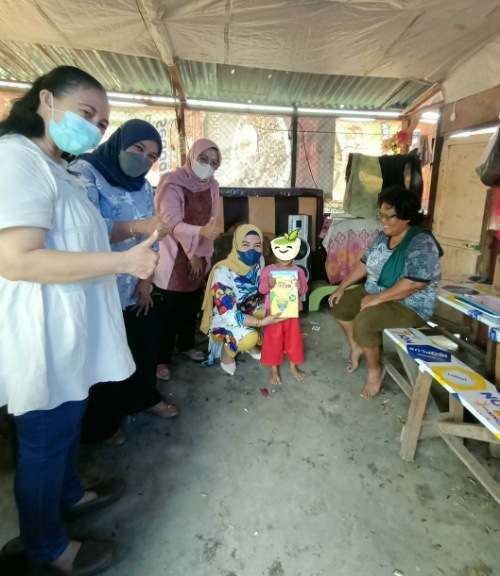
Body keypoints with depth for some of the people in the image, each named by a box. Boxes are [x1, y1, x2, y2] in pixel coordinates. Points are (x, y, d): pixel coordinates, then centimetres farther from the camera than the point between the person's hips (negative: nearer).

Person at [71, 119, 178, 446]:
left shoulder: (143, 186, 8)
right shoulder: (85, 172, -14)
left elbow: (149, 238, 6)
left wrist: (146, 280, -1)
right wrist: (137, 226, -40)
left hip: (135, 288, 7)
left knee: (147, 340, 16)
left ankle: (146, 396, 43)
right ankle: (102, 424, 33)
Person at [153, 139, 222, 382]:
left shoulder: (212, 186, 4)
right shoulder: (172, 183, -15)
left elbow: (210, 222, 2)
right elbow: (172, 223, -25)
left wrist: (200, 254, -5)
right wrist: (201, 233, -41)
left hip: (198, 257, 6)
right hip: (172, 258, -6)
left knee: (191, 307, 18)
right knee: (167, 312, 0)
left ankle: (186, 345, 40)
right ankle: (161, 359, 18)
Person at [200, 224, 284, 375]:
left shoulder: (259, 261, -13)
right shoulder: (223, 272, -32)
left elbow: (261, 289, 2)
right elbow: (229, 314, -32)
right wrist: (261, 322, -38)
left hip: (249, 308, 6)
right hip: (225, 318, -6)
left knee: (277, 313, -13)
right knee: (249, 337, -31)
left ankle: (253, 344, 12)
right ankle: (227, 353, 4)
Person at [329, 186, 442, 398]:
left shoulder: (421, 243, -23)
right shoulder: (383, 237, 2)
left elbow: (414, 283, -31)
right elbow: (364, 263, 9)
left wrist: (378, 298, -28)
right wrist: (342, 287, 3)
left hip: (409, 305, -9)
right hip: (375, 292, 9)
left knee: (363, 322, -29)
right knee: (340, 305, 7)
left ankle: (376, 369, -2)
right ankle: (356, 347, 28)